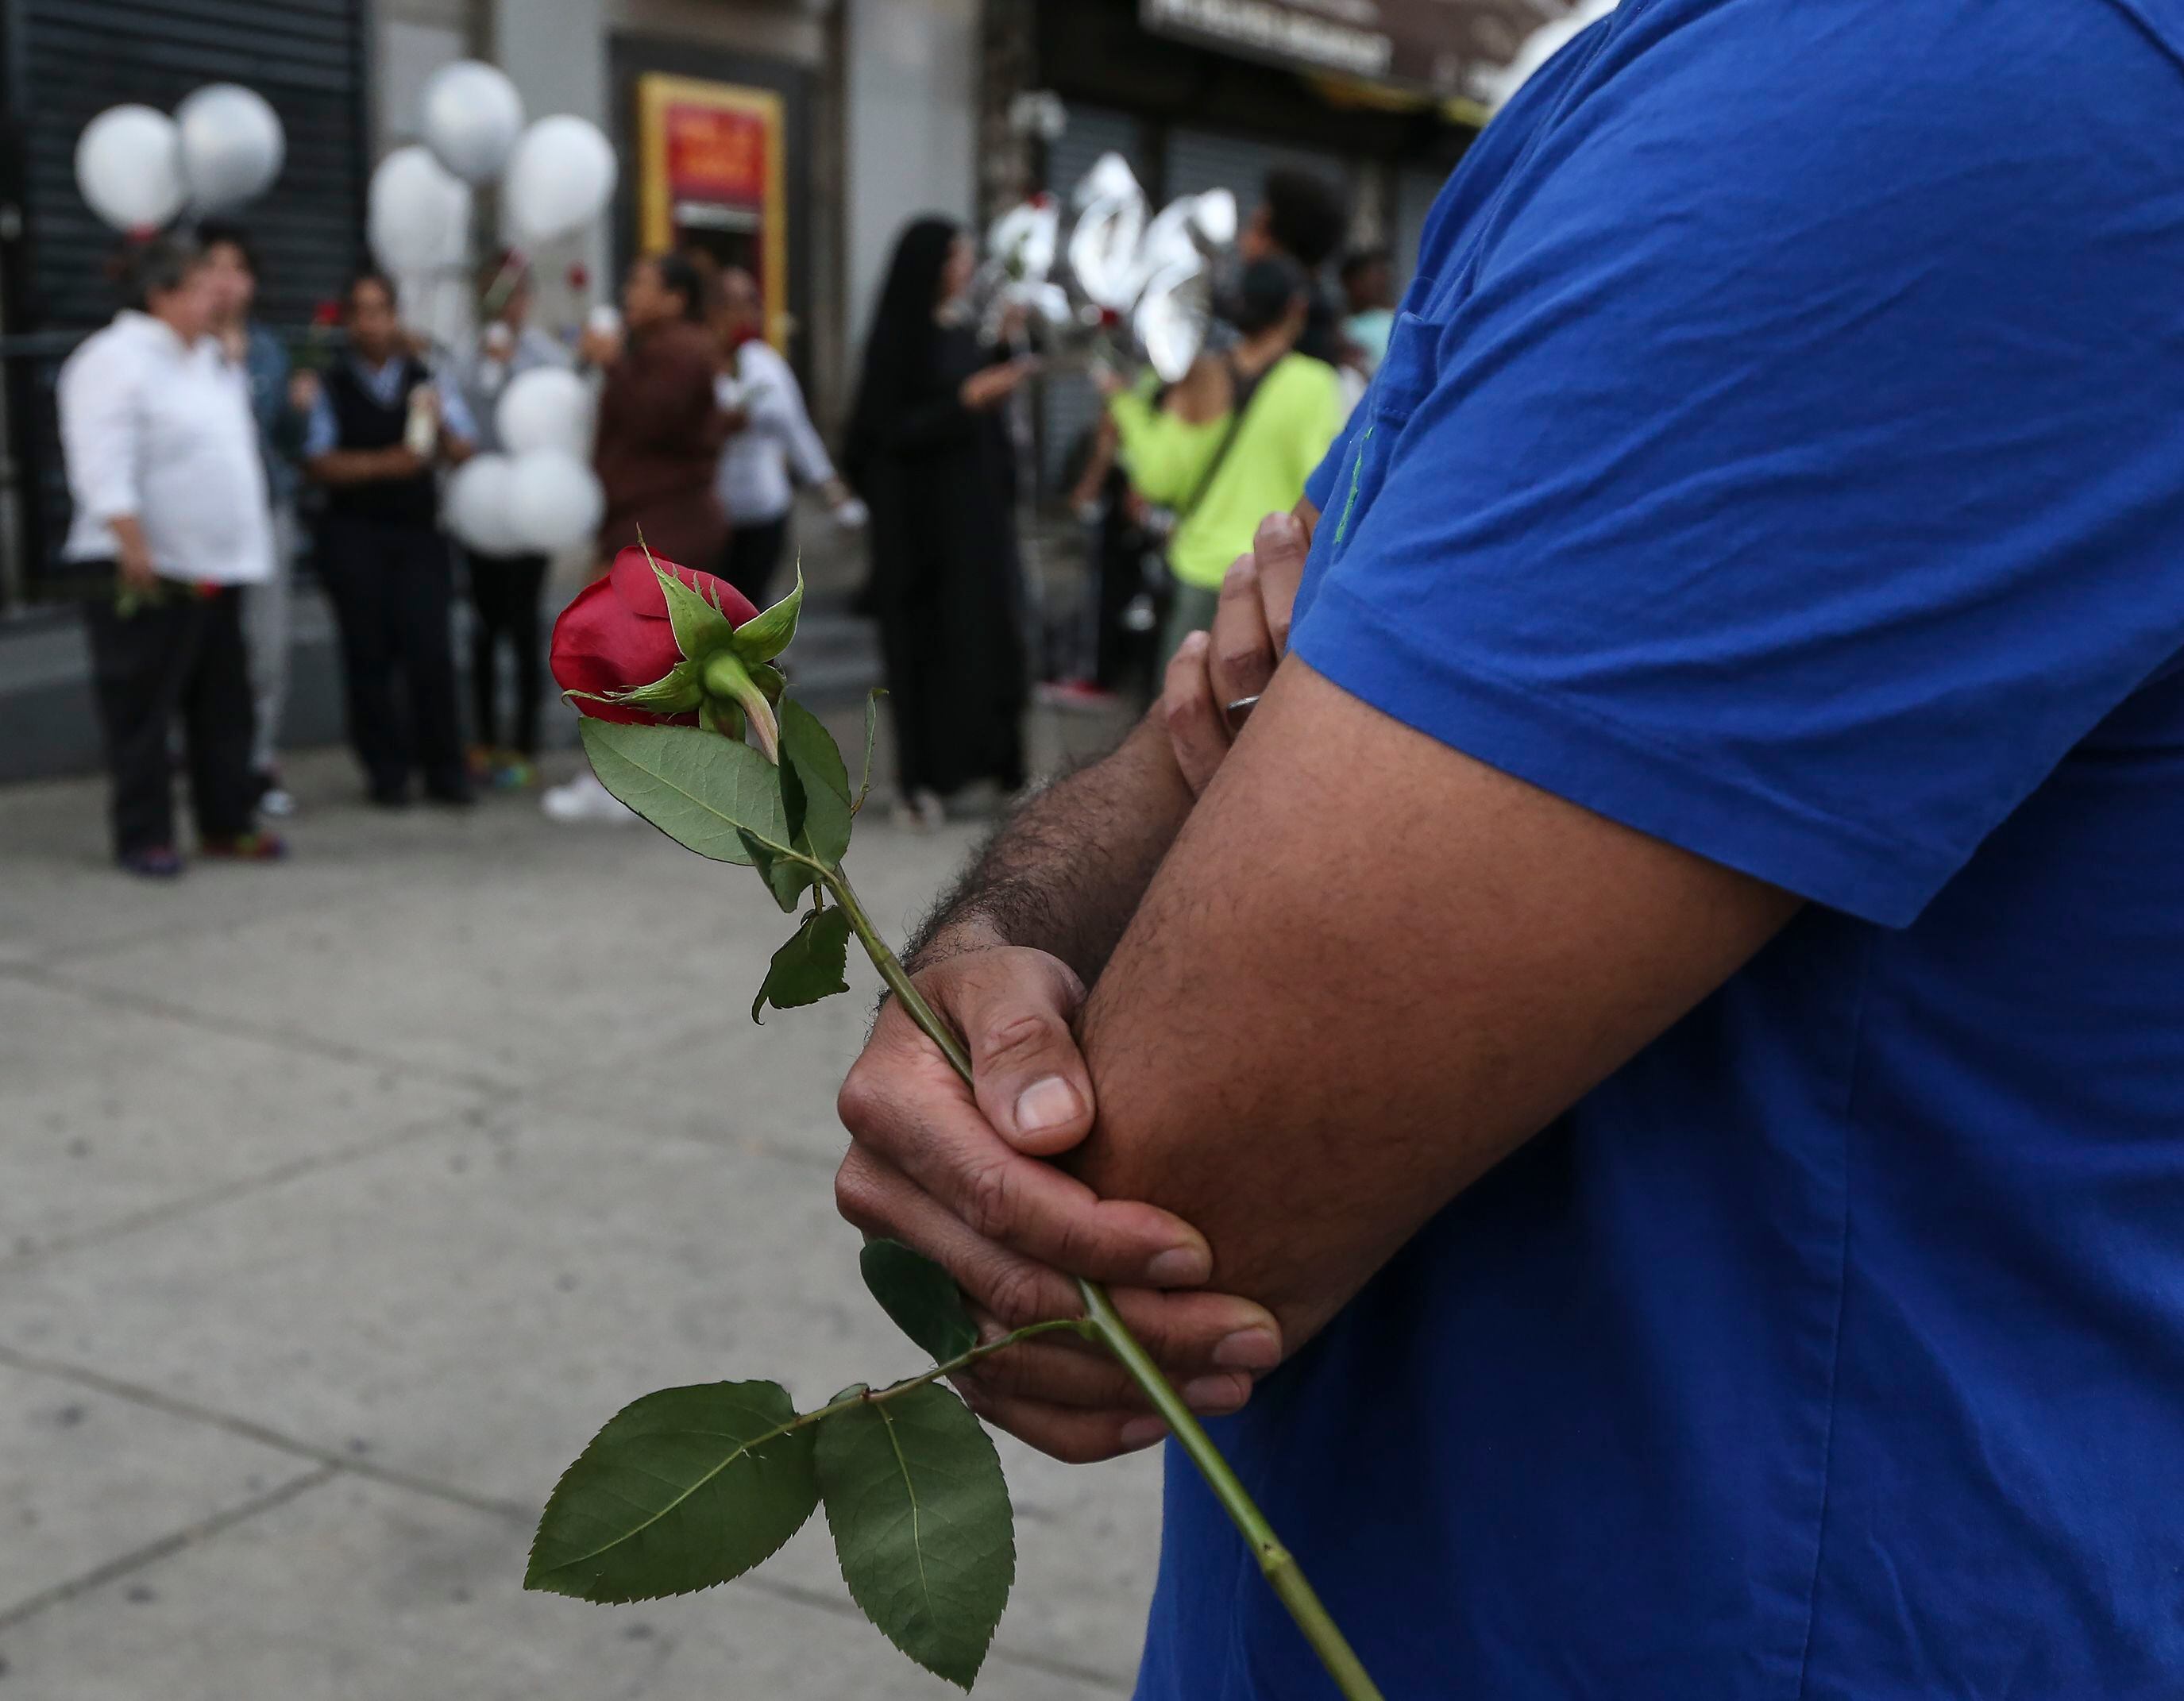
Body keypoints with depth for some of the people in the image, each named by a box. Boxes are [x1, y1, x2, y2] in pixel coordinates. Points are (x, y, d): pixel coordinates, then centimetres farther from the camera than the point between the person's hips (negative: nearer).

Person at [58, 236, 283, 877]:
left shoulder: (213, 360, 15)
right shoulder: (114, 361, -13)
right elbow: (105, 470, -19)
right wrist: (134, 550, -23)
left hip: (216, 567, 9)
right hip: (146, 573, -8)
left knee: (224, 704, 12)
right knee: (142, 709, -1)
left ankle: (227, 823, 21)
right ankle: (143, 837, 6)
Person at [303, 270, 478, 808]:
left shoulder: (427, 382, 11)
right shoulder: (331, 386, 6)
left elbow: (464, 454, 8)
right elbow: (319, 462, -5)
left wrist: (440, 426, -12)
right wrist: (384, 464, -16)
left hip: (419, 528, 1)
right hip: (353, 535, -1)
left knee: (430, 649, -8)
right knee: (368, 653, 0)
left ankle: (444, 769, 2)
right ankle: (387, 773, 9)